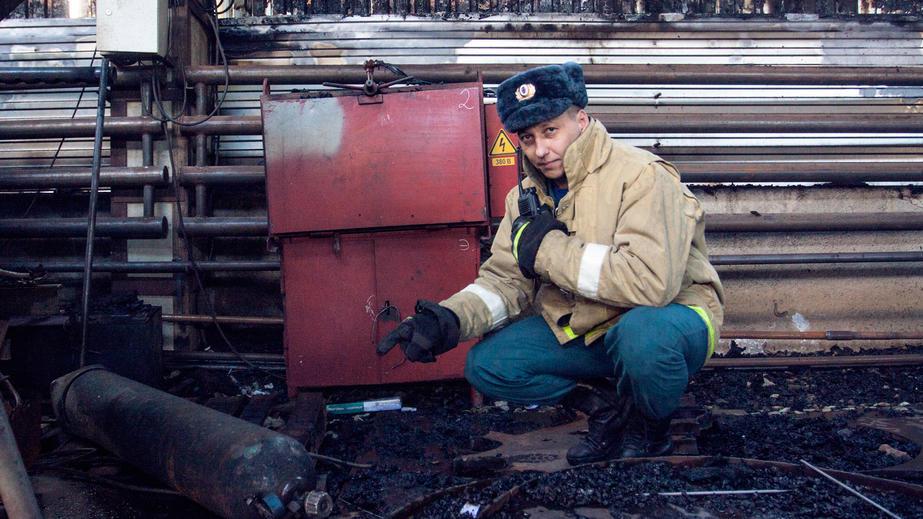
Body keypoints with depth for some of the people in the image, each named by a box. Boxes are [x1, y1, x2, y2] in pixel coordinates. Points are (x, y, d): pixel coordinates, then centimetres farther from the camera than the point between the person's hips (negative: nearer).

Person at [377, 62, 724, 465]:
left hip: (670, 316, -5)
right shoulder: (528, 197, 3)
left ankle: (652, 429, -5)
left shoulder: (641, 175, -21)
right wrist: (452, 318, -20)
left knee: (643, 333, -40)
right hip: (583, 329, 6)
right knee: (485, 365, -11)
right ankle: (606, 408, 4)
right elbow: (505, 279, 1)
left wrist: (548, 247, -27)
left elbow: (651, 280, -35)